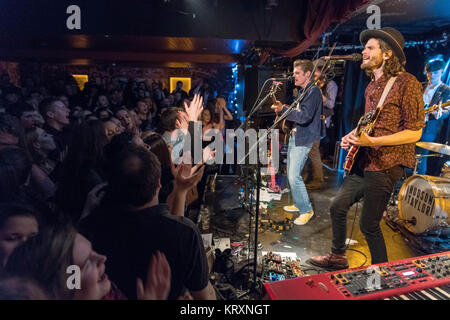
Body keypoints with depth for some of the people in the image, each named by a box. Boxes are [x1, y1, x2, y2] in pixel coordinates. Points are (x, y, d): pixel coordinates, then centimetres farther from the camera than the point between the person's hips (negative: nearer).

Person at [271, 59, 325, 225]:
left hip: (303, 139, -10)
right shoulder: (303, 91, 17)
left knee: (294, 176, -12)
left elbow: (304, 116, -24)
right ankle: (299, 204, 29)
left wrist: (283, 109, -22)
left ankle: (307, 210, 3)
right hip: (294, 136, 10)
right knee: (291, 174, 15)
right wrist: (283, 110, 8)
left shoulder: (313, 91, -14)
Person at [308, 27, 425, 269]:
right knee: (337, 207, 14)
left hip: (385, 166, -9)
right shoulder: (372, 85, 13)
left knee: (369, 225, -1)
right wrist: (353, 136, 5)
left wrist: (370, 141, -24)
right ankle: (338, 258, 34)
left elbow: (414, 132, -17)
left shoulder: (406, 83, -13)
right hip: (363, 162, 9)